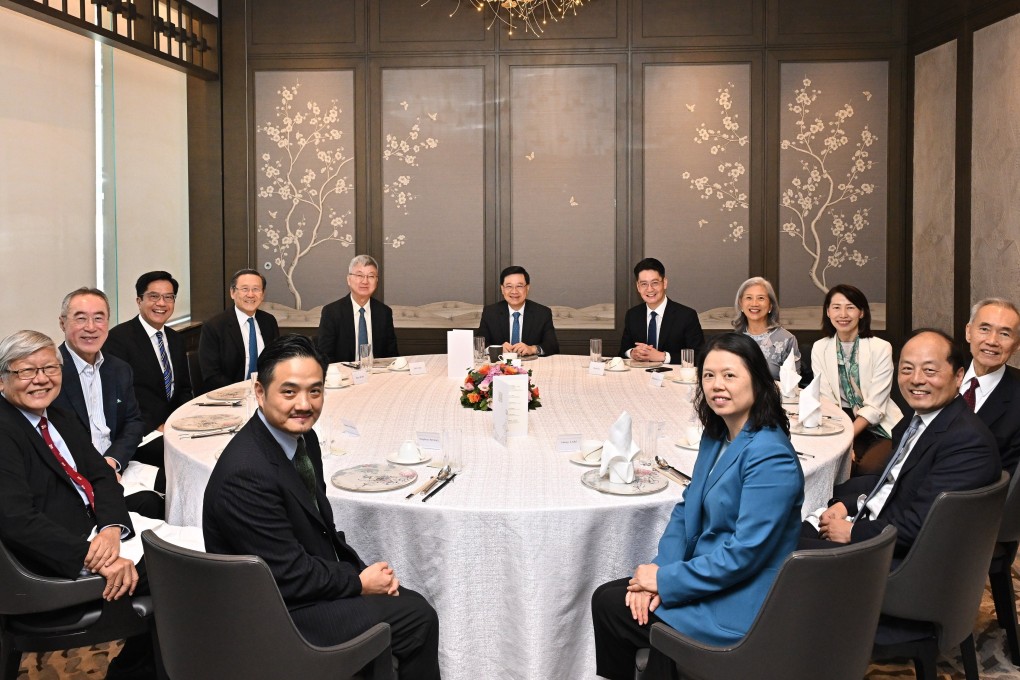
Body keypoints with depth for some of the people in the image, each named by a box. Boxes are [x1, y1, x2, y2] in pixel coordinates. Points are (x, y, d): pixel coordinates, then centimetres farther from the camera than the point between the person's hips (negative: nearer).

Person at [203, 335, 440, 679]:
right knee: (418, 617, -6)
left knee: (410, 603, 12)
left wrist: (363, 570, -4)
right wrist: (359, 582, -11)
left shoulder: (302, 437, -1)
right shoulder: (246, 474, -28)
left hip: (310, 579, 8)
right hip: (278, 613, -8)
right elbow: (291, 577, -24)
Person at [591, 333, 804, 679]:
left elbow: (745, 553, -27)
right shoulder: (716, 437, 5)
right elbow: (686, 510, 10)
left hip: (740, 604, -8)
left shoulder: (770, 457, -24)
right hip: (709, 576, 8)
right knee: (605, 596, 3)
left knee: (608, 606, -4)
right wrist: (659, 568, -8)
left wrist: (665, 581, -18)